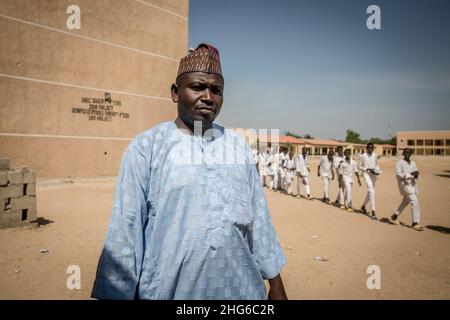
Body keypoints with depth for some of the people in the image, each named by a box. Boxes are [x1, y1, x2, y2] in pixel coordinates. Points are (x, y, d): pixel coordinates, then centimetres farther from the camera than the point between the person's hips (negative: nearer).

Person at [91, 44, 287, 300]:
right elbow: (126, 229, -8)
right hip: (169, 290, -3)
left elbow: (259, 219, 5)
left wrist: (276, 284, 7)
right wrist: (118, 294, -7)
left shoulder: (238, 145, 4)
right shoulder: (145, 147, -8)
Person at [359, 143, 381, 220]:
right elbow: (360, 167, 0)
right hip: (366, 174, -5)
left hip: (373, 175, 6)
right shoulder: (363, 156, -5)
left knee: (370, 192, 14)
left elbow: (377, 164, 18)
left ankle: (363, 206, 38)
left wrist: (377, 170, -2)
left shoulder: (375, 155, 7)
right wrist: (367, 169, -16)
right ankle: (373, 212, -16)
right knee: (372, 191, -17)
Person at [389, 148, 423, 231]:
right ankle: (415, 223, -12)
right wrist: (410, 174, -23)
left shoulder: (413, 163, 13)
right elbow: (399, 175, -15)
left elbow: (415, 174, 13)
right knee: (414, 202, -16)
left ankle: (394, 216, 35)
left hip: (412, 184, 8)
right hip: (404, 184, -8)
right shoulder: (400, 163, -6)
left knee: (405, 202, 18)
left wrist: (416, 175, -11)